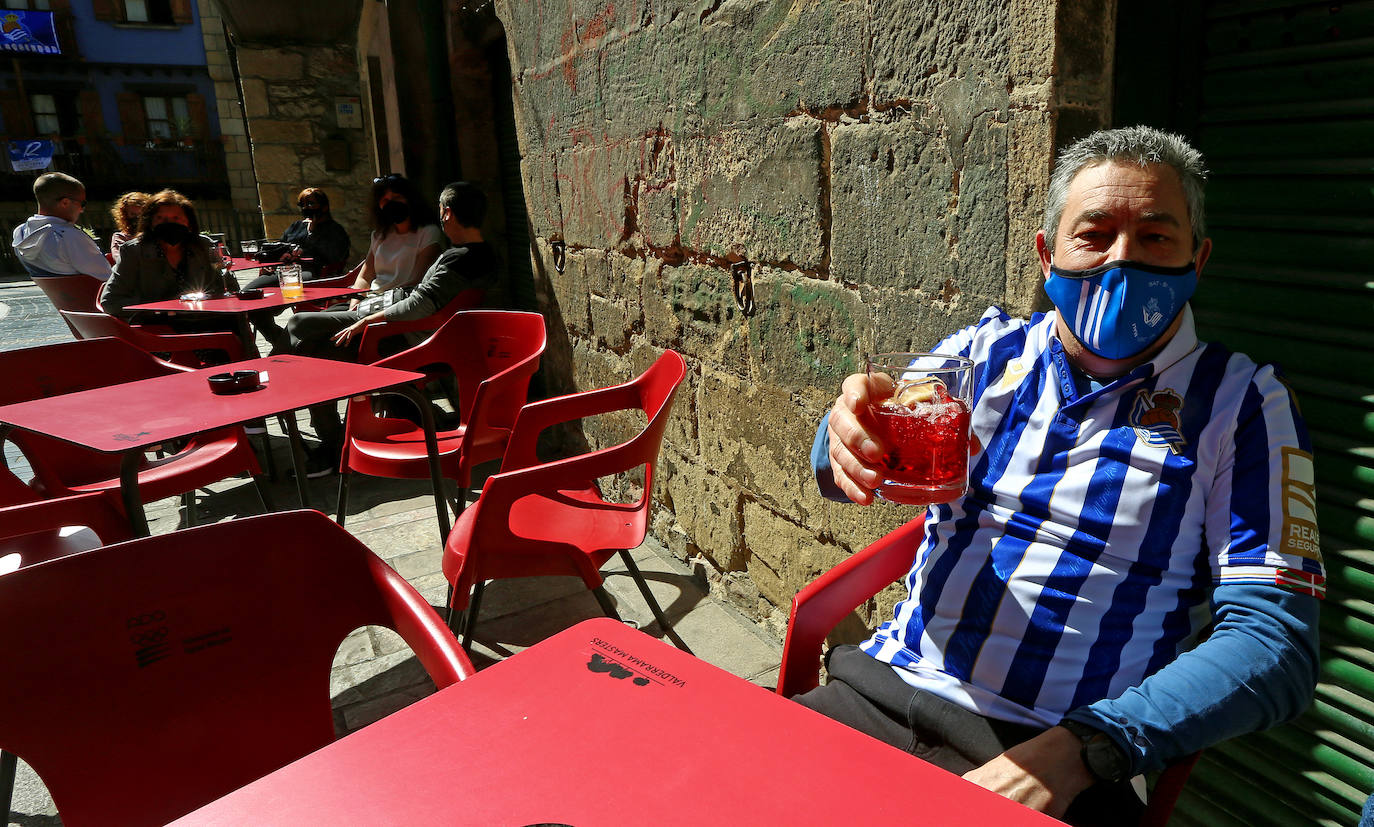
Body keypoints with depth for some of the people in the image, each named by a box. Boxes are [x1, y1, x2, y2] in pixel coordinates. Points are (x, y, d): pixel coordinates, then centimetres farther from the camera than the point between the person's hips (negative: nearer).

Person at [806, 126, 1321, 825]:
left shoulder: (1240, 402, 1)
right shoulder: (986, 351, 8)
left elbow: (1274, 644, -6)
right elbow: (845, 471, -1)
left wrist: (1082, 748, -21)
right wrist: (847, 430, -26)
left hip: (1058, 763, -1)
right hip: (880, 692, 2)